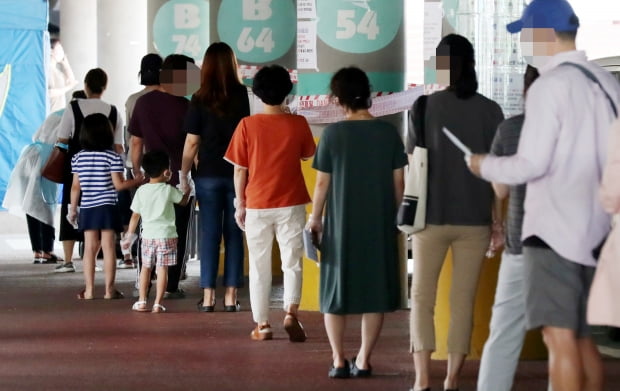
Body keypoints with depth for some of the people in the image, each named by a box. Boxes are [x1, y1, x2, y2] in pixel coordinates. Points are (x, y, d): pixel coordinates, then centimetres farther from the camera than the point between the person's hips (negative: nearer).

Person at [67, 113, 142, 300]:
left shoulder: (78, 157, 3)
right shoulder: (112, 157, -8)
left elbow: (76, 187, 5)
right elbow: (118, 184, -9)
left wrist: (72, 209, 13)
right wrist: (138, 180, 4)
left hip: (87, 209, 3)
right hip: (107, 208, -3)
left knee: (90, 248, 6)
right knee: (108, 247, 0)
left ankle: (89, 289, 5)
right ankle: (109, 289, 2)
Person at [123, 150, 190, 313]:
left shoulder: (141, 191, 0)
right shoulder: (169, 190, -7)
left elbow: (135, 215, 4)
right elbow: (183, 201, 10)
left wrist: (130, 235, 12)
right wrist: (188, 189, 29)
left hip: (148, 234, 3)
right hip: (166, 235, -3)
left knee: (146, 267, 15)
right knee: (162, 269, -1)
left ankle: (142, 301, 14)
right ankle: (157, 304, -3)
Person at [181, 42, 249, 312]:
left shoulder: (200, 100, -5)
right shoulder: (241, 95, -2)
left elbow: (191, 143, -5)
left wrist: (183, 175, 3)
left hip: (209, 175, -1)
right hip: (237, 173, 1)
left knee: (209, 234, 3)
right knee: (234, 234, 6)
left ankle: (208, 296, 3)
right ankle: (231, 296, 6)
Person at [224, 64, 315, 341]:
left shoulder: (247, 125, -6)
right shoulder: (298, 124, -5)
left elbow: (239, 169, -3)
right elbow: (307, 155, 12)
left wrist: (240, 204, 6)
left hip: (257, 204, 0)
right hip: (291, 203, 0)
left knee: (259, 266, 9)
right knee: (292, 262, 6)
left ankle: (262, 324, 9)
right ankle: (291, 312, -14)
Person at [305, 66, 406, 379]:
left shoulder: (333, 133, -8)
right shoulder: (389, 133, -3)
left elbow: (322, 183, -5)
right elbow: (398, 182, 1)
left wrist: (315, 217, 8)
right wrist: (396, 216, 15)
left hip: (341, 223, -1)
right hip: (379, 224, 1)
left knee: (336, 292, 10)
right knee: (374, 292, 9)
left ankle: (339, 361, 9)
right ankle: (363, 360, 9)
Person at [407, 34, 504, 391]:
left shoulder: (424, 106, -4)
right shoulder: (490, 111, -1)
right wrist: (499, 220, 8)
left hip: (432, 217, -1)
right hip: (475, 219, 1)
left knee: (423, 298, 7)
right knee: (464, 301, 8)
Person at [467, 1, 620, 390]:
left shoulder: (551, 86, -11)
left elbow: (530, 164, -15)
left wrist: (484, 165, 2)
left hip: (555, 227, -8)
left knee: (559, 335, -10)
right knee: (582, 336, 14)